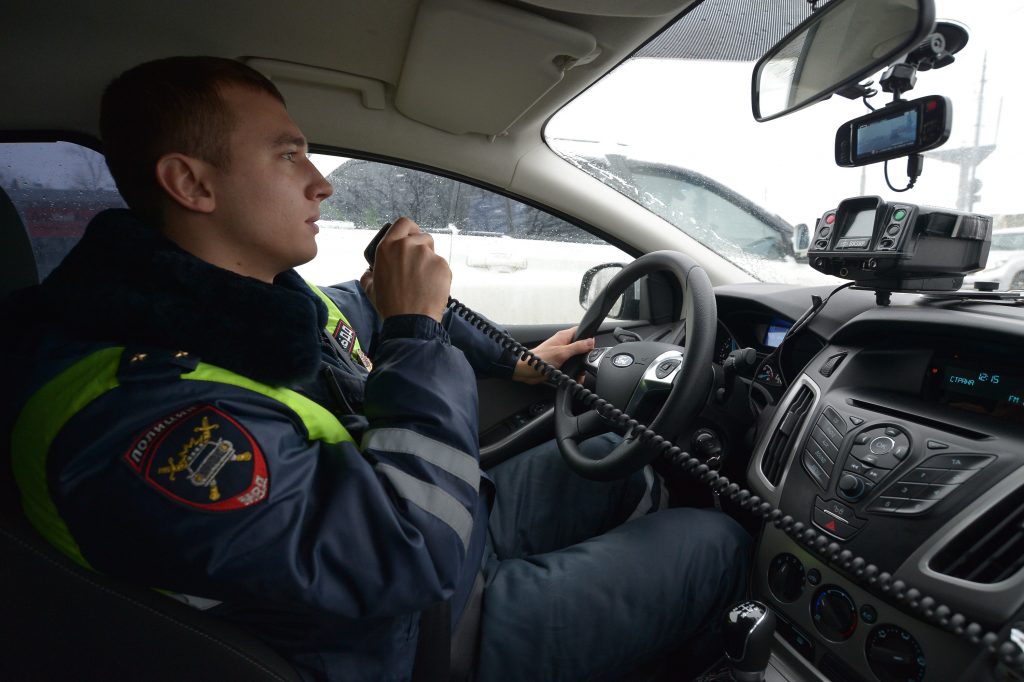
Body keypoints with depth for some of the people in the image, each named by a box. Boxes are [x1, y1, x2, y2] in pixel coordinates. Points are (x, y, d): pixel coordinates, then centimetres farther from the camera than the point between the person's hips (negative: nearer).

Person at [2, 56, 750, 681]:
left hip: (449, 533, 8)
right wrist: (415, 333, -30)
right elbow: (414, 553, -37)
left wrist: (515, 363, 18)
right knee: (714, 542, 0)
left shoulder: (267, 301, -5)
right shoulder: (133, 418, -34)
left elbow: (357, 315, 16)